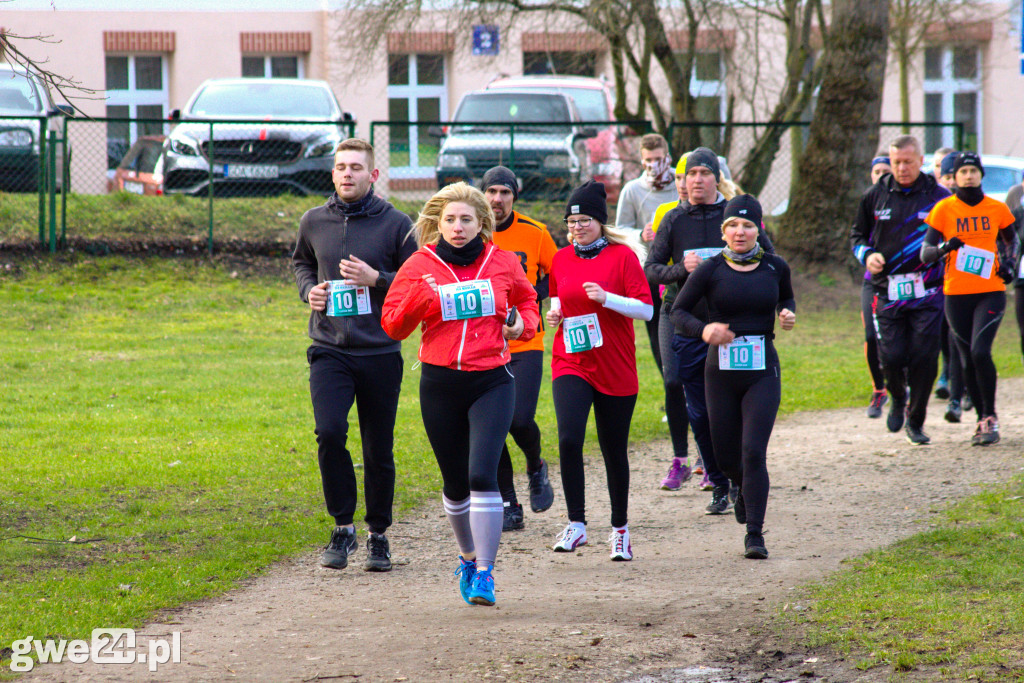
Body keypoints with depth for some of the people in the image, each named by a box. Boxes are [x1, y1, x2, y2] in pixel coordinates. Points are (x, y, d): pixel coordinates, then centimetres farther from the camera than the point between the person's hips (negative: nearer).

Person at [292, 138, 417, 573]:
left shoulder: (395, 224, -1)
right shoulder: (313, 222, 7)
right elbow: (301, 263, 26)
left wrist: (376, 279, -14)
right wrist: (308, 289, 5)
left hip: (380, 353, -1)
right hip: (329, 351, 1)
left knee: (379, 451, 5)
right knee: (329, 433, -18)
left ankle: (378, 535, 22)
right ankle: (343, 527, -4)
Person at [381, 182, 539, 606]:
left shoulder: (502, 263, 3)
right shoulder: (419, 266, 1)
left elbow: (527, 300, 21)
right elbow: (392, 325, 3)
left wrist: (523, 325, 0)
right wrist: (416, 301, -16)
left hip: (491, 382, -1)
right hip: (440, 384, 1)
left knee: (482, 475, -16)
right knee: (455, 483, 11)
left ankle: (485, 572, -13)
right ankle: (469, 557, 36)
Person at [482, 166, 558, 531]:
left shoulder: (535, 233, -1)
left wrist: (531, 296, -5)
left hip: (525, 344, -2)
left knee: (520, 419, -14)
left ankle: (536, 468, 20)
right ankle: (509, 507, 11)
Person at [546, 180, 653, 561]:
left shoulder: (622, 256, -4)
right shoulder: (562, 259, 8)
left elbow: (646, 309, -8)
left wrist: (606, 298, -22)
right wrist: (554, 313, 4)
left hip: (615, 369, -2)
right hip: (570, 365, 2)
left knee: (614, 451, 7)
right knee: (569, 439, -20)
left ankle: (620, 529, 25)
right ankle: (576, 524, -12)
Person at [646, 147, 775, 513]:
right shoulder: (674, 221, 7)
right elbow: (650, 269, 6)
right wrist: (681, 269, -13)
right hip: (689, 328, 2)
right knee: (700, 414, 4)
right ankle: (719, 486, 14)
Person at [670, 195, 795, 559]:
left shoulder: (775, 267, 2)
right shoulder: (710, 270, -4)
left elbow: (787, 298, 21)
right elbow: (678, 311, -1)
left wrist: (788, 314, -2)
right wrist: (703, 329, -20)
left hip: (762, 371, -1)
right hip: (721, 371, 1)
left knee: (754, 452, -12)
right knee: (726, 456, 9)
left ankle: (755, 534, -7)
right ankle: (745, 490, 44)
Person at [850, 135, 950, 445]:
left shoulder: (939, 196, 3)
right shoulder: (875, 196, 8)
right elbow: (857, 233, 19)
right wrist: (866, 254, -1)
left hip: (927, 291, -1)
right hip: (887, 290, 1)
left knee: (924, 358, -5)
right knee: (891, 356, -6)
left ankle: (915, 421, 11)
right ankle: (897, 398, 27)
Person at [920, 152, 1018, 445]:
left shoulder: (997, 209, 4)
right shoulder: (944, 209, 0)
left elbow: (1010, 239, 25)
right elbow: (925, 253, -4)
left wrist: (1009, 262, 6)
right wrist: (944, 248, -24)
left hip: (990, 292, -1)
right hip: (956, 294, 1)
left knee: (980, 352, -18)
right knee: (968, 361, 6)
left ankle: (990, 418, -8)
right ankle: (983, 420, 20)